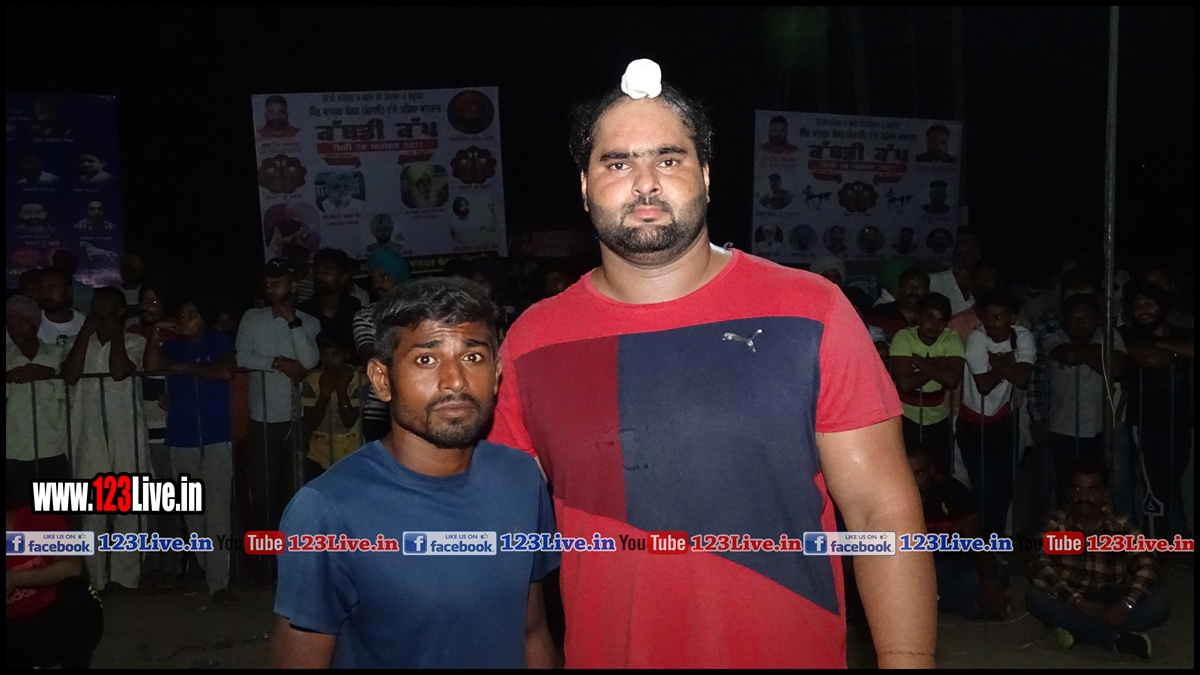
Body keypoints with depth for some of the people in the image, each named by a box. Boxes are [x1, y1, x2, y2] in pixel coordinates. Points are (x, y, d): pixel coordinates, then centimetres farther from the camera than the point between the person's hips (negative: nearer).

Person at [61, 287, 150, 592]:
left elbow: (119, 371, -14)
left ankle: (125, 576, 8)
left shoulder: (134, 341, 4)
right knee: (91, 508, 5)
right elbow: (70, 375, -6)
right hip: (89, 436, 3)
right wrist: (86, 331, -2)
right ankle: (93, 579, 13)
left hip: (127, 435, -2)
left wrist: (115, 332, -4)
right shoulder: (79, 342, 13)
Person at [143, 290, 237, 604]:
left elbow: (226, 372, -13)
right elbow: (152, 367, -7)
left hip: (216, 439, -3)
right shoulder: (172, 347, 10)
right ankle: (208, 570, 22)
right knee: (192, 512, 9)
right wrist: (155, 333, -8)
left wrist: (186, 368, -7)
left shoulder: (220, 343, 4)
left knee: (217, 511, -6)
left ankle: (219, 580, -4)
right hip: (181, 440, 3)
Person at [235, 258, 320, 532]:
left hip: (297, 417, 0)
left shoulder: (309, 322, 0)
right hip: (262, 417, 1)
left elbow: (310, 362, -13)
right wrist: (279, 362, -15)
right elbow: (241, 357, -7)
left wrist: (294, 322, -14)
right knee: (262, 485, 6)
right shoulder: (252, 317, 3)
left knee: (294, 485, 10)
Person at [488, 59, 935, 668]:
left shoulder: (809, 313, -10)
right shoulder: (530, 343, -5)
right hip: (601, 652, 2)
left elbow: (882, 509, -9)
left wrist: (905, 660, -16)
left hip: (795, 651, -1)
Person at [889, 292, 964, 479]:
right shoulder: (903, 337, -14)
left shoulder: (952, 339, -8)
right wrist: (937, 365, -18)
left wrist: (917, 360, -20)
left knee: (941, 476, 12)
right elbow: (905, 383, -24)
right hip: (906, 419, -2)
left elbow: (952, 380, -22)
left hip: (938, 420, 2)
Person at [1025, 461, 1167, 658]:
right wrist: (1079, 601, -34)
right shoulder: (1056, 525, -8)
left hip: (1111, 603, 1)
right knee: (1034, 595, -31)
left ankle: (1078, 630, -26)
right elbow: (1039, 568, -22)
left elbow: (1147, 566, -17)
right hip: (1071, 602, -1)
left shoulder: (1121, 526, -4)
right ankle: (1116, 639, -30)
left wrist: (1127, 605, -35)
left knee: (1159, 600, -24)